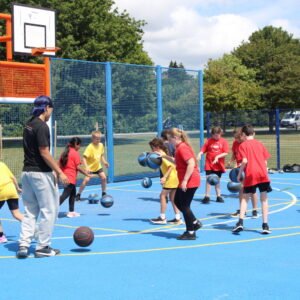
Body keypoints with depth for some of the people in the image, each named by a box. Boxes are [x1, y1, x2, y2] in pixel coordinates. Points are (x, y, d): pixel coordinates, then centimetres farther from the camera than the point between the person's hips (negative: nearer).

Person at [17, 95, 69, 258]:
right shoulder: (42, 126, -14)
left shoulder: (28, 125, 12)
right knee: (48, 210, 2)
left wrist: (53, 170, 19)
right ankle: (42, 247, 7)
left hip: (27, 172, 9)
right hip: (41, 173, -9)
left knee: (30, 211, 13)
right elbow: (44, 153, -18)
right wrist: (59, 172, -14)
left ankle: (23, 245, 8)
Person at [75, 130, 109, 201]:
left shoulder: (101, 145, -1)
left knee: (104, 177, -6)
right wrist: (86, 167, -39)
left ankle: (104, 194, 12)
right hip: (90, 167, -6)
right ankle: (78, 195, -5)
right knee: (86, 179, -17)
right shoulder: (90, 147, -22)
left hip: (98, 166, 6)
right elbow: (84, 158, -26)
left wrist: (104, 162, 0)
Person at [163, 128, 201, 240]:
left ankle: (190, 233, 8)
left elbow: (191, 164, -27)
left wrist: (185, 180, -27)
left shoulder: (182, 148, -18)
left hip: (189, 181, -10)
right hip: (185, 181, 10)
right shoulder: (180, 147, 13)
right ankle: (195, 223, 21)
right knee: (177, 202, 17)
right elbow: (177, 161, 28)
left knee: (184, 206, -2)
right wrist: (165, 156, 20)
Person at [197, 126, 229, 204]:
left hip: (219, 165, 0)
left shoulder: (224, 141, -1)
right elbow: (203, 150, -1)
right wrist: (199, 154, -21)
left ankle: (218, 196, 21)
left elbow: (226, 153, -7)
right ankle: (207, 197, -4)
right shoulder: (209, 141, 1)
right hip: (209, 164, 0)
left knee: (217, 180, 11)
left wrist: (218, 157, -19)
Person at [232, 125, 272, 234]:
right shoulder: (260, 144, 14)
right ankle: (265, 225, 3)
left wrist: (239, 174, 1)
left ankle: (240, 222, -3)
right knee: (264, 199, 6)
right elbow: (265, 161, 11)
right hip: (263, 174, 2)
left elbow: (244, 161, -9)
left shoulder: (243, 145, 2)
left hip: (250, 175, -2)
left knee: (245, 198, 9)